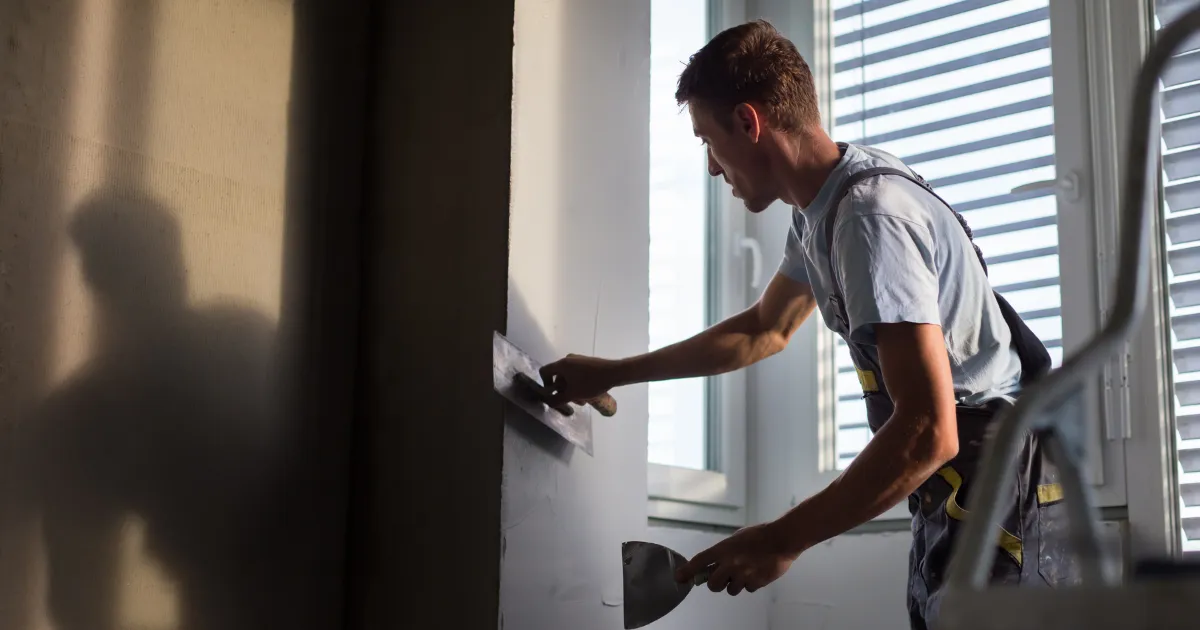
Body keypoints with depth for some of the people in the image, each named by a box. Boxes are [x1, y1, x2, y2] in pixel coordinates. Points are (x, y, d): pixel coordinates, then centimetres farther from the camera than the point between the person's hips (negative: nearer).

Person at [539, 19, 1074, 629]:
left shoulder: (871, 217, -22)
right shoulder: (820, 210, 10)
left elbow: (928, 434, -28)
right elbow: (764, 330, 30)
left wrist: (783, 540, -22)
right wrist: (614, 373, 30)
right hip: (955, 492, 10)